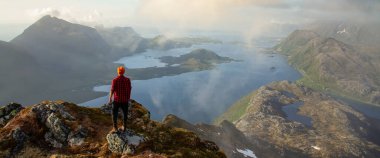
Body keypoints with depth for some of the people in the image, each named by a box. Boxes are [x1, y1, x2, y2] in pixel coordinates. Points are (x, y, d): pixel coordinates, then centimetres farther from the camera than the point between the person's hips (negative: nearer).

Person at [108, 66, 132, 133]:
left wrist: (110, 99, -6)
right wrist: (128, 98, 14)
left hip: (116, 100, -2)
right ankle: (124, 127, 25)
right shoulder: (127, 80, -8)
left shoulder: (115, 80, -15)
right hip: (125, 99, 2)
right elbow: (129, 90, 0)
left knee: (115, 113, 13)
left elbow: (112, 90, -15)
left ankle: (115, 128, 14)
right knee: (125, 113, 18)